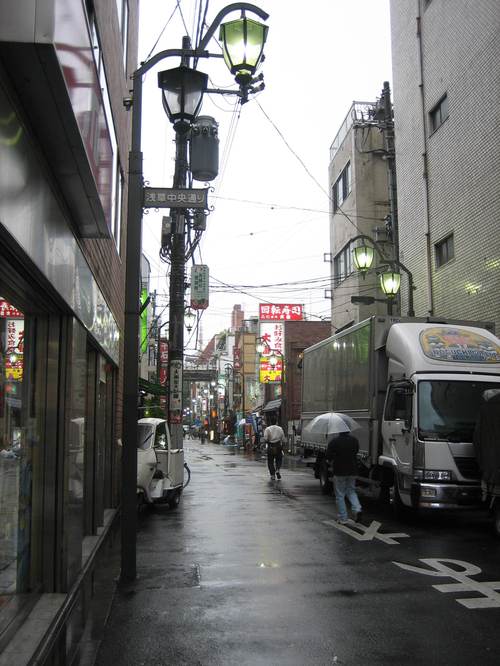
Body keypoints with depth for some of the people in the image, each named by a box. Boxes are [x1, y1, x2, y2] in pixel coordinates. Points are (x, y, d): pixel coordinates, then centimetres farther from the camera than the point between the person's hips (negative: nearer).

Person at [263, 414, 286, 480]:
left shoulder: (267, 429, -6)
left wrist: (268, 442, 7)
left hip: (270, 447, -1)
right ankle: (277, 470, -7)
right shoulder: (280, 428, 1)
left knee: (270, 461, 9)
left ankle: (273, 475, 8)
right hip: (278, 447, 2)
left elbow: (265, 439, -13)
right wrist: (282, 447, 14)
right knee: (279, 460, 17)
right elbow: (283, 439, 3)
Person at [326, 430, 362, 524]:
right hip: (352, 470, 4)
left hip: (339, 471, -4)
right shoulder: (354, 439, -1)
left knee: (340, 495, 7)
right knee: (351, 491, 20)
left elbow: (328, 456, -12)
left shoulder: (334, 441, -16)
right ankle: (357, 509, -3)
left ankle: (343, 518, 8)